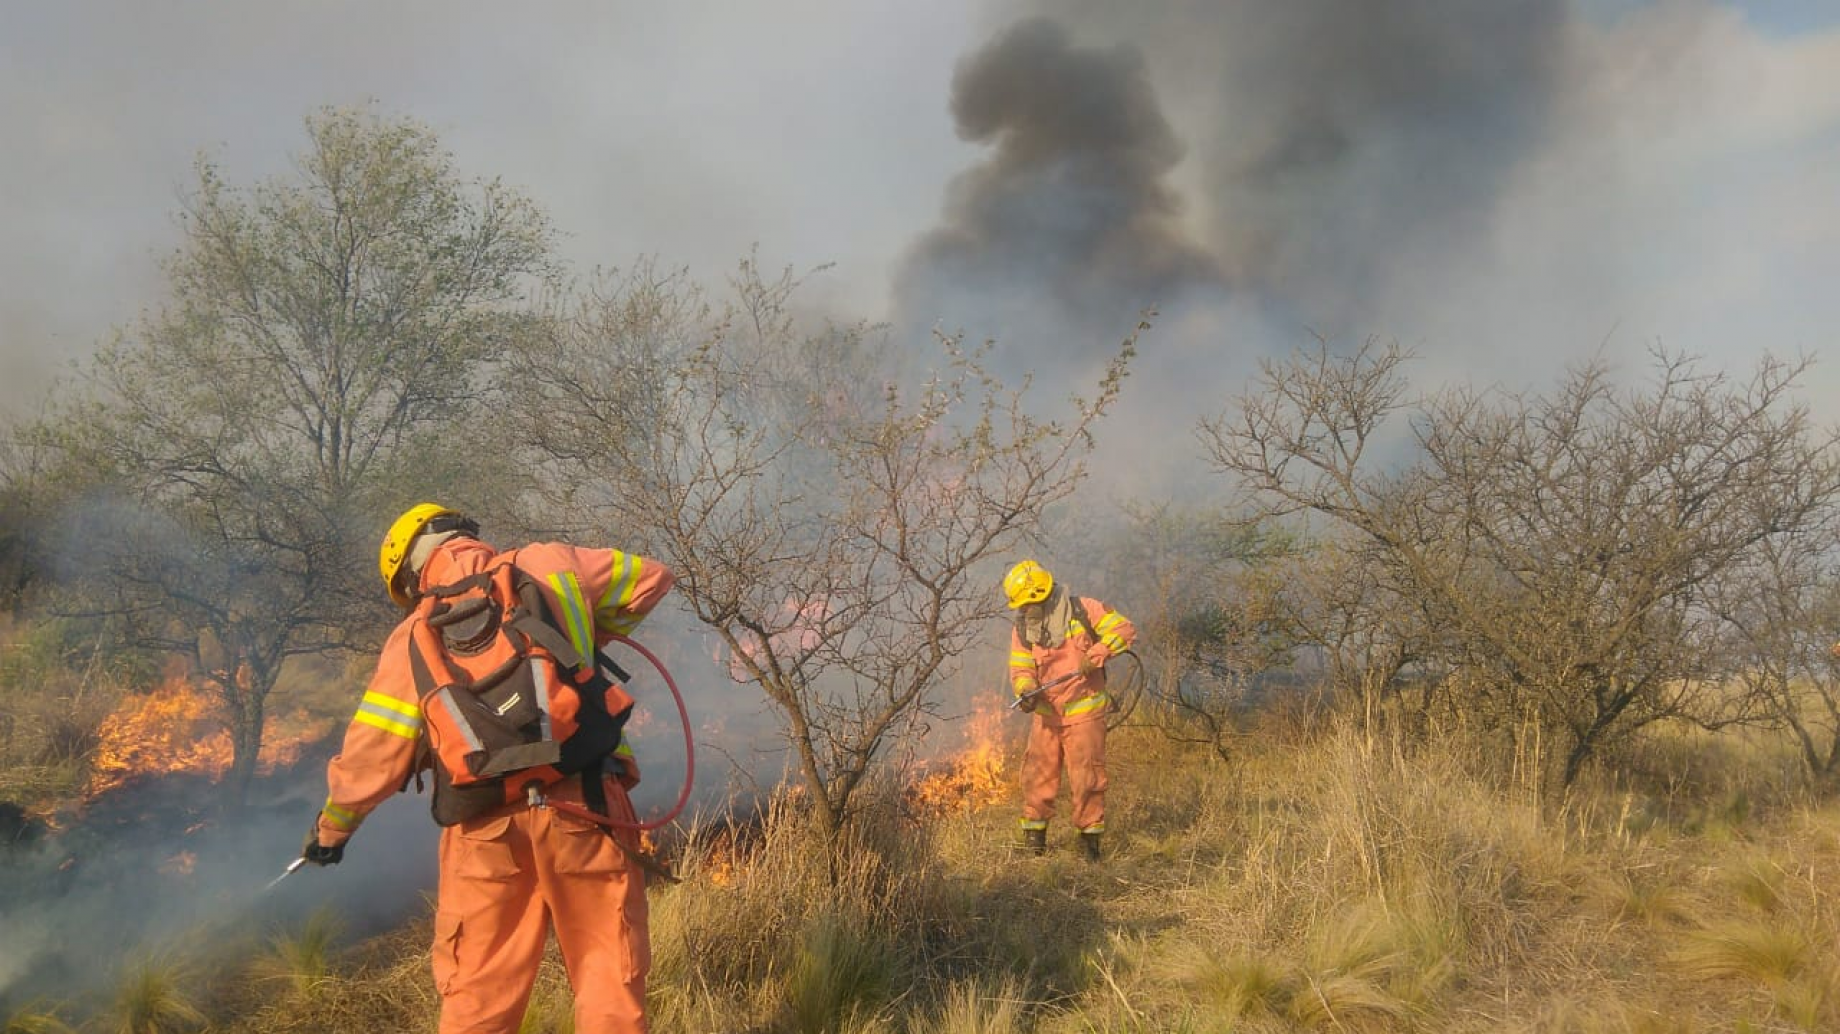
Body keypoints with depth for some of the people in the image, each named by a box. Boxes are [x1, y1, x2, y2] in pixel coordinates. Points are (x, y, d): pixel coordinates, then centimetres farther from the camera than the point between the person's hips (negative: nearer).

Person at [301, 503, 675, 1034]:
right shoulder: (549, 565, 8)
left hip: (485, 828, 1)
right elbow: (653, 576, 19)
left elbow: (374, 755, 8)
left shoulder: (415, 635, 8)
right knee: (609, 974, 4)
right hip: (582, 805, -1)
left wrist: (331, 826, 23)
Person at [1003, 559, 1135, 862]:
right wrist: (1026, 692, -23)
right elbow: (1021, 669, -1)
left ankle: (1090, 834, 15)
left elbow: (1125, 630, -10)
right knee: (1037, 775, 2)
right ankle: (1034, 834, 16)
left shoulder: (1083, 611, -8)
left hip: (1084, 712, -3)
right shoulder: (1022, 629, 2)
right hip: (1046, 715, 3)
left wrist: (1096, 655, -23)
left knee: (1087, 777, 0)